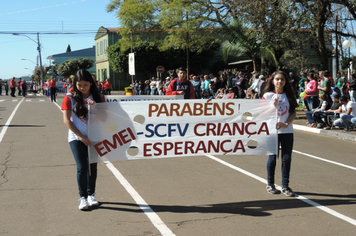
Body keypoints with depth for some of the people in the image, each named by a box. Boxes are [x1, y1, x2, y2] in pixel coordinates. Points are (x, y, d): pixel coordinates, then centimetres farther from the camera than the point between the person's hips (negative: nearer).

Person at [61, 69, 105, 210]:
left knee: (92, 166, 8)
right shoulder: (70, 98, -3)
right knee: (82, 167, -10)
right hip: (76, 138, -2)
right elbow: (66, 120, -8)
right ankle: (83, 197, 4)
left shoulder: (98, 98, 3)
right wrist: (81, 136, -13)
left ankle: (91, 195, 26)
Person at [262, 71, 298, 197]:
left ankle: (285, 186, 12)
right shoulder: (268, 96, 0)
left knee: (287, 158, 2)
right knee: (272, 158, 4)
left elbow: (293, 112, 5)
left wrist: (286, 124, -10)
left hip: (287, 131, 2)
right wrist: (272, 104, -17)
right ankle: (270, 184, 19)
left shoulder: (289, 95, 7)